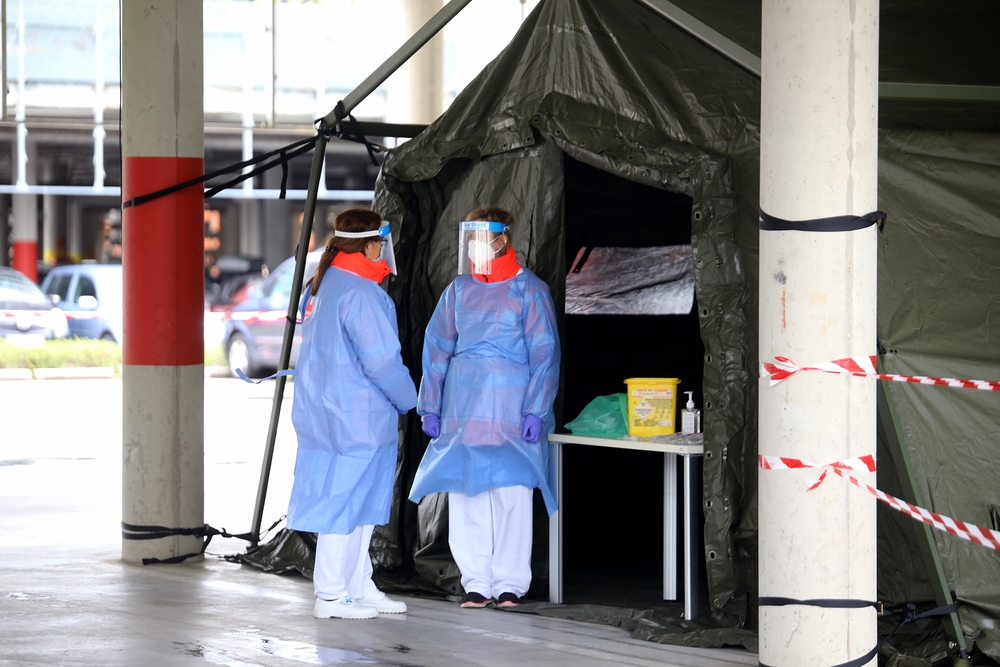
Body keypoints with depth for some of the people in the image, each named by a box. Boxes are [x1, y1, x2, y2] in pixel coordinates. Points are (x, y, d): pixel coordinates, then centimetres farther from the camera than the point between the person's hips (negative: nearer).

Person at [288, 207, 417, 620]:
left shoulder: (322, 285, 12)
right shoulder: (360, 294, -19)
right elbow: (381, 359, -19)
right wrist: (409, 401, -3)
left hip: (323, 411, 10)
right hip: (354, 417, -10)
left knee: (363, 505, 17)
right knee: (345, 502, -3)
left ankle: (359, 587, 24)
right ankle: (331, 596, 2)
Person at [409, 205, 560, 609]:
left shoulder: (528, 290, -2)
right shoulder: (459, 290, 11)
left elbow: (544, 354, -4)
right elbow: (436, 348, 14)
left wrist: (536, 411, -11)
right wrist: (430, 406, 9)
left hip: (511, 408, -4)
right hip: (463, 407, 4)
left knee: (512, 492, -5)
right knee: (464, 494, 2)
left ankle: (509, 583, 3)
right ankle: (476, 581, 10)